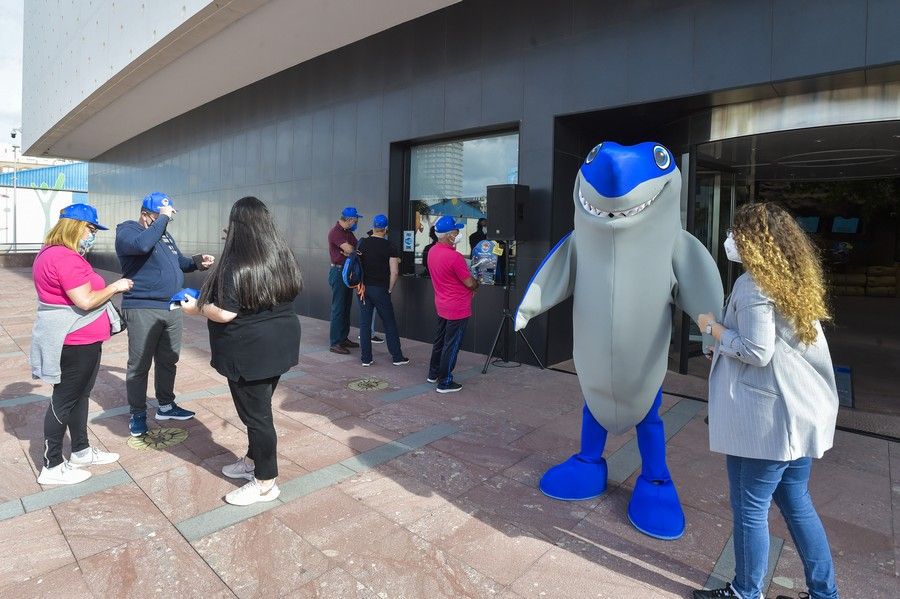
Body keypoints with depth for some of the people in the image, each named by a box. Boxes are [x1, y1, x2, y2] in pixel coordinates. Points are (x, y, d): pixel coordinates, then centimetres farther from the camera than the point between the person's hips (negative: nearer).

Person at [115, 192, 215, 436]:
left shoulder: (164, 233, 16)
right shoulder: (127, 231, -6)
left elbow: (179, 262, 23)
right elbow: (143, 244, -30)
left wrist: (197, 262, 2)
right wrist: (163, 218, -21)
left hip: (172, 308, 7)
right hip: (142, 309, -7)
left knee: (168, 361, 14)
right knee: (139, 365, 1)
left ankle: (166, 405, 27)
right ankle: (138, 414, 14)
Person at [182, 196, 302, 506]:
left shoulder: (237, 265, -20)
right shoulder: (283, 257, 3)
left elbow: (225, 314, -21)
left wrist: (196, 308, -2)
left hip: (250, 352, -8)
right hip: (280, 344, 8)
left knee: (256, 413, 5)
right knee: (259, 408, 22)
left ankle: (266, 483, 18)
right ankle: (253, 460, 40)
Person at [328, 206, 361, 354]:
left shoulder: (348, 232, 15)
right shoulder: (335, 232, -14)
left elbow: (356, 247, 8)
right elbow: (349, 249, -23)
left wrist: (351, 252, -13)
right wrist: (357, 251, -2)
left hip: (348, 272, 9)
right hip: (338, 272, -9)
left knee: (346, 307, 12)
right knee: (338, 309, -7)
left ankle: (344, 338, 20)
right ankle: (335, 343, -2)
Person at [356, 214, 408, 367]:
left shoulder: (362, 244, 4)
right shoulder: (390, 248, -8)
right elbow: (394, 273, -12)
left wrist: (360, 286, 12)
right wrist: (389, 290, -1)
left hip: (363, 288, 4)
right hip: (380, 289, -4)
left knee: (364, 323, 9)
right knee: (389, 324, 6)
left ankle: (366, 358, 12)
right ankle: (397, 357, 14)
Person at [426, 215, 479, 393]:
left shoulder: (432, 251, 2)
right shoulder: (454, 257, -25)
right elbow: (469, 283, -18)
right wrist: (476, 283, 5)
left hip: (441, 305, 8)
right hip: (458, 308, -8)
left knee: (439, 341, 21)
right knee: (451, 345, 2)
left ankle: (433, 373, 34)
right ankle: (445, 383, 11)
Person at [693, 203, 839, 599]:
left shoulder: (753, 284, -17)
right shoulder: (796, 280, 10)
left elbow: (757, 353, -20)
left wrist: (713, 328, -8)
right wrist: (727, 332, 13)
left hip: (764, 418, -9)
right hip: (800, 412, 9)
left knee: (750, 508, 8)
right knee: (796, 504, 21)